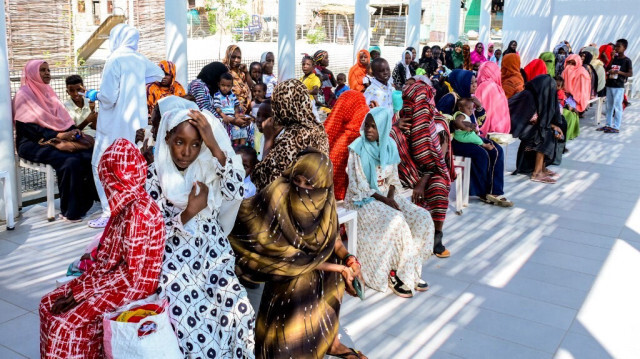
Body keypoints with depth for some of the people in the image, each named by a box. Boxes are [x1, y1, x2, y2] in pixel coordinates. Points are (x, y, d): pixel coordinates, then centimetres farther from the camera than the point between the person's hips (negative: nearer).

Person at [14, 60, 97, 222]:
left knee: (88, 155, -21)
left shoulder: (48, 92, 18)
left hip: (58, 139, 6)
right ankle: (70, 212, -21)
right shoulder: (24, 95, -4)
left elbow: (64, 119, 16)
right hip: (33, 144, -6)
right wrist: (59, 135, -21)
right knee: (70, 162, -32)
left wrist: (74, 131, -6)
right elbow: (29, 129, -14)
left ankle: (85, 203, -13)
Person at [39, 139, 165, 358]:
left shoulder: (138, 213, -25)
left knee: (65, 326, -19)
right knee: (48, 304, 8)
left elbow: (132, 274, -24)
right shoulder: (126, 204, 4)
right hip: (116, 277, 10)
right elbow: (111, 254, 11)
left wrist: (82, 291, -18)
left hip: (132, 286, -10)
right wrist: (80, 285, 1)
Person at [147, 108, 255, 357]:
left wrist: (215, 147, -20)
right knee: (192, 320, -21)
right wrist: (189, 213, -23)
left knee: (236, 310, -15)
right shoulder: (153, 176, -5)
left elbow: (236, 193, -15)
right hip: (175, 263, -2)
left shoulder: (208, 167, 3)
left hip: (212, 255, 3)